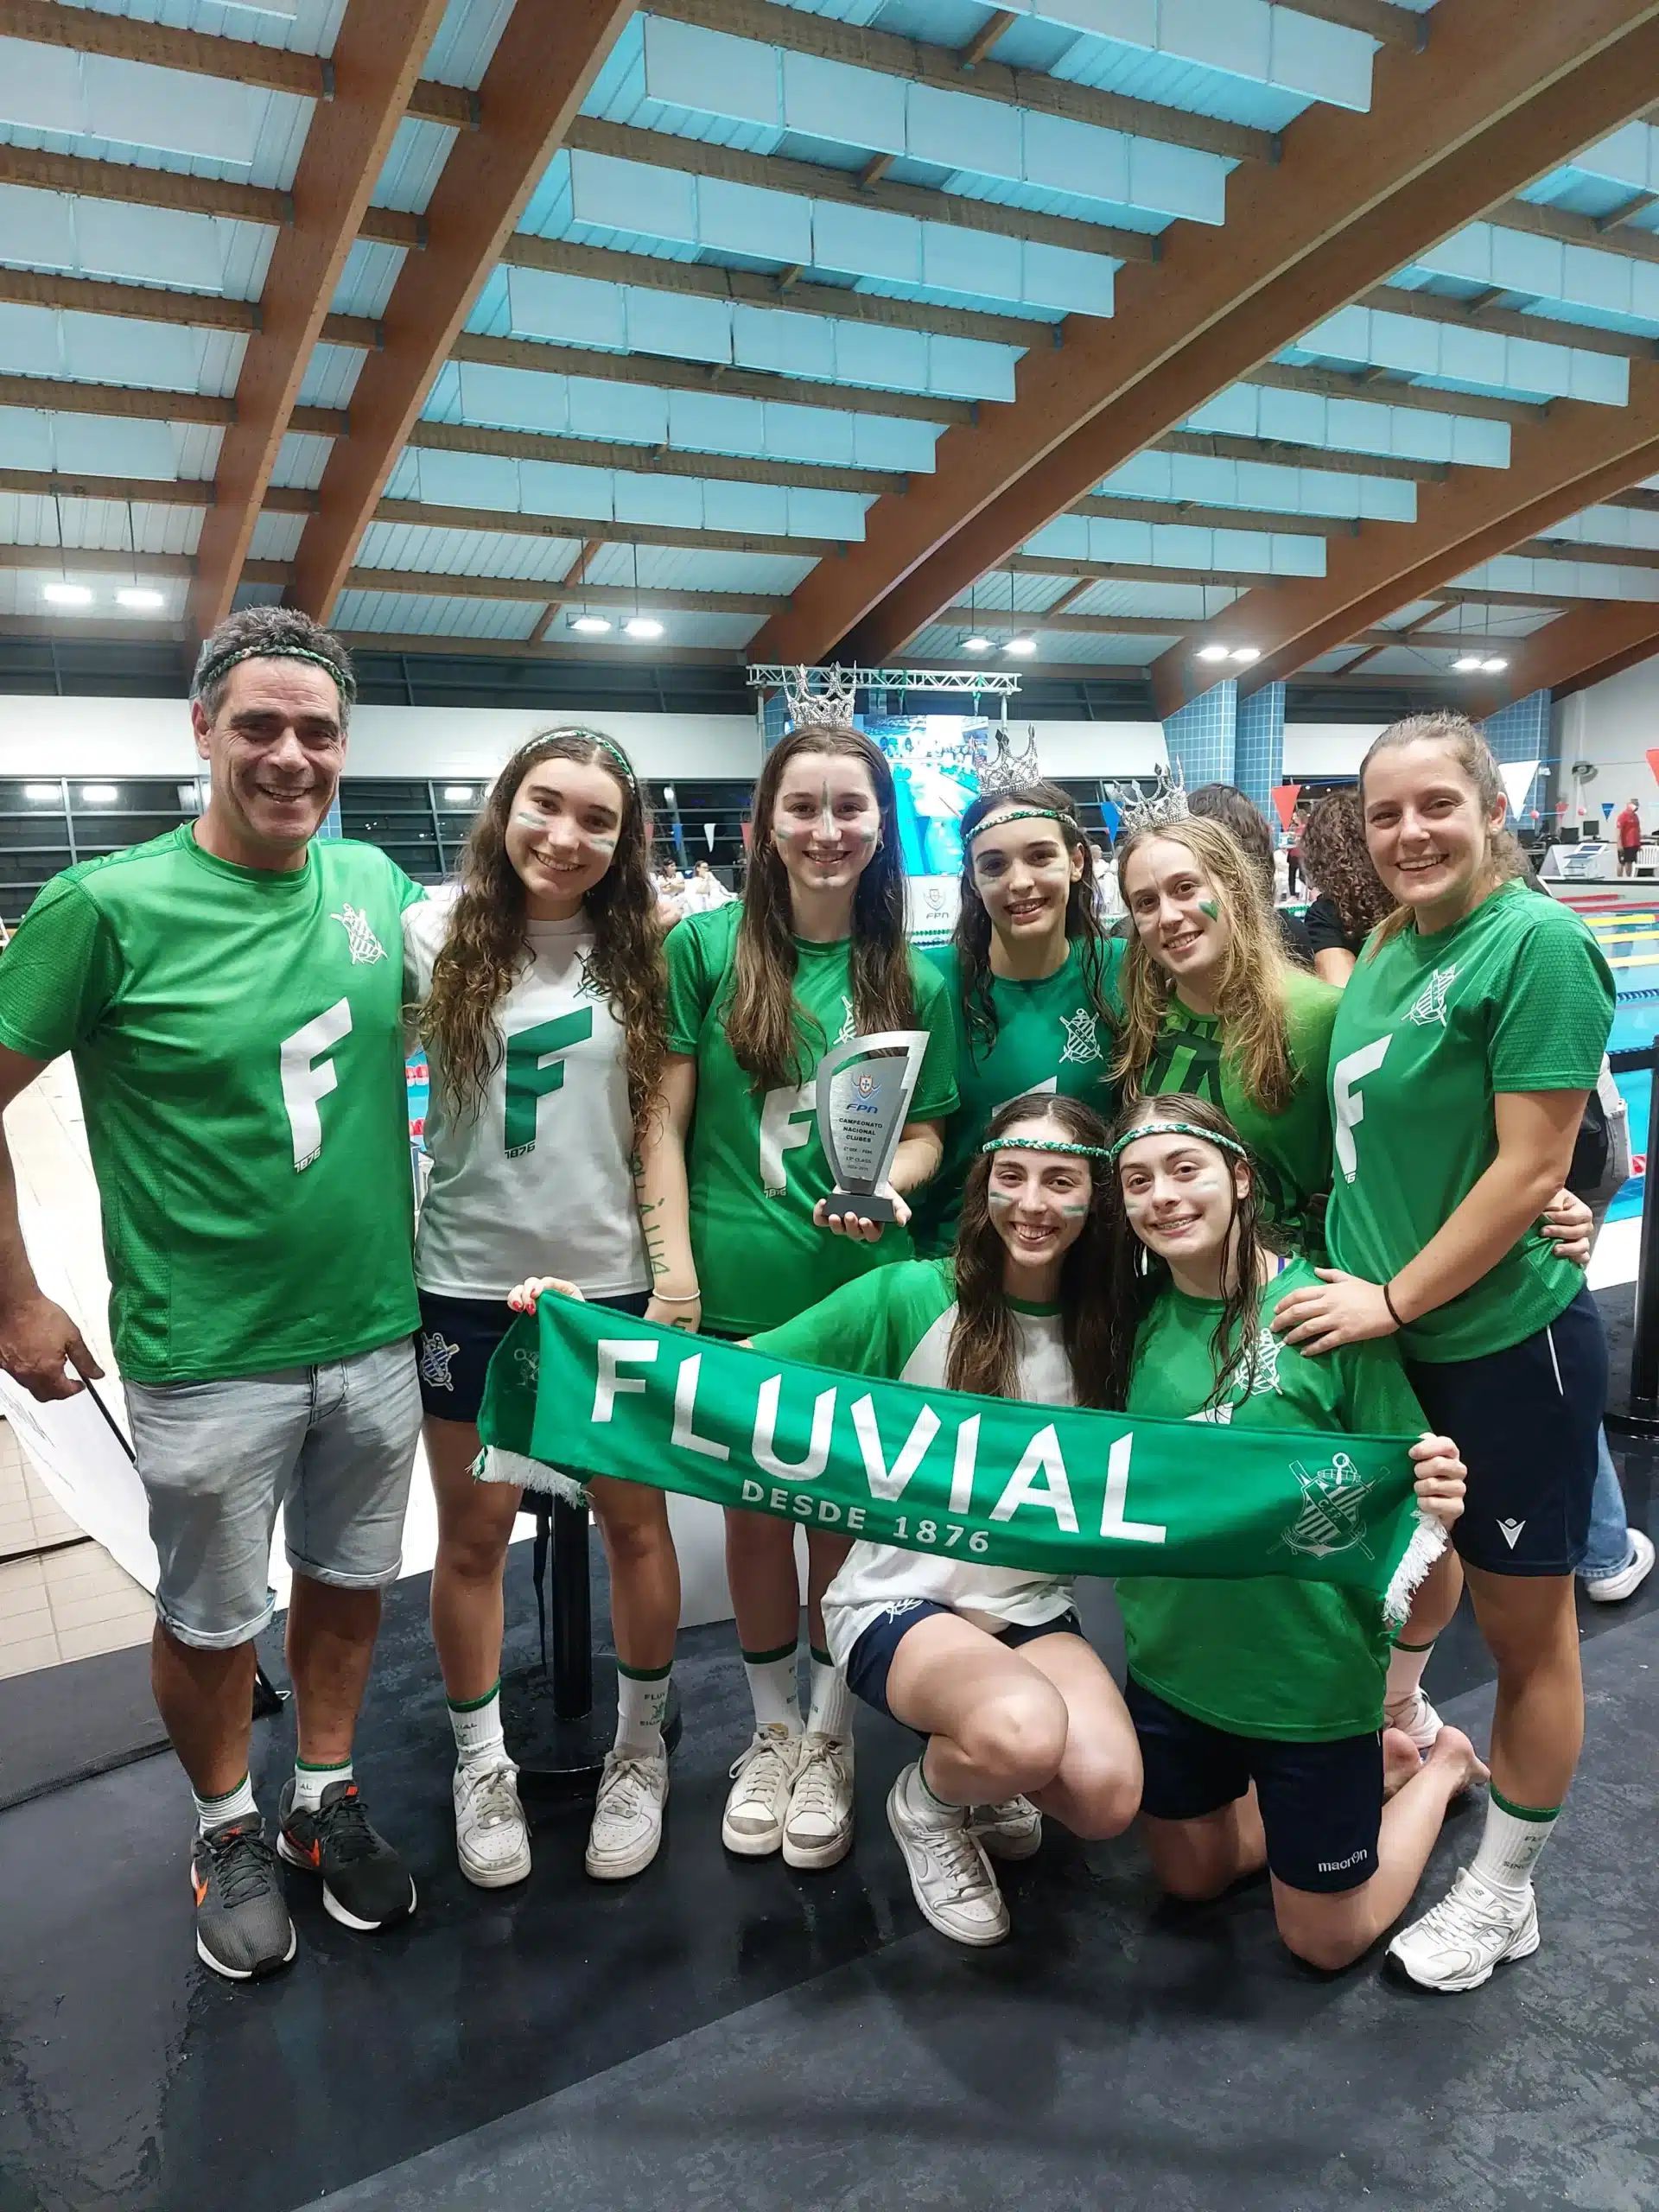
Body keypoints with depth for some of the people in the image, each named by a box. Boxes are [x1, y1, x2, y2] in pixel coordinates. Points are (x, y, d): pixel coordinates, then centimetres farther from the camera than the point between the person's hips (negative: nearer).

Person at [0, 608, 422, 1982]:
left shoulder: (376, 883, -1)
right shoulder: (111, 906, -15)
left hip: (376, 1330, 4)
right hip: (208, 1355, -4)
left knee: (349, 1584, 20)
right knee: (210, 1622, 15)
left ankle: (325, 1801, 45)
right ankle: (228, 1831, 43)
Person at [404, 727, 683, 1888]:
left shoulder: (644, 953, -2)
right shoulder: (438, 936, -5)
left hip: (614, 1280, 1)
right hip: (471, 1284, 0)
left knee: (635, 1524, 13)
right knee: (475, 1535, 14)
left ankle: (639, 1748, 36)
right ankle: (484, 1763, 36)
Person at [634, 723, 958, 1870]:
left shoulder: (913, 977, 3)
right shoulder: (707, 945, -2)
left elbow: (925, 1130, 7)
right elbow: (666, 1117, -3)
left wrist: (886, 1187, -14)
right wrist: (672, 1258, -9)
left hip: (862, 1280, 1)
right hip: (737, 1283, -1)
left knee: (846, 1507, 12)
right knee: (754, 1507, 13)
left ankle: (830, 1737, 35)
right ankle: (772, 1728, 37)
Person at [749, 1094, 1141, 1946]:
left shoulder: (1102, 1327, 0)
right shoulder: (911, 1298, -11)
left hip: (1033, 1608, 4)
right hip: (899, 1599, -3)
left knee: (1107, 1795, -22)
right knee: (1026, 1732, -32)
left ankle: (989, 1785, 15)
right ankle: (928, 1802, 6)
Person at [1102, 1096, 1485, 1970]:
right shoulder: (1138, 1319, -5)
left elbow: (1402, 1493, -14)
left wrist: (1436, 1499, -35)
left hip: (1312, 1669, -5)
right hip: (1172, 1658, 5)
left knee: (1326, 1942, 15)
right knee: (1190, 1877, 24)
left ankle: (1439, 1765, 37)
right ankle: (1369, 1763, 41)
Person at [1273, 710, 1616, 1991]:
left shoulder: (1536, 945, -17)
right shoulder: (1390, 948, 6)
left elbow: (1530, 1169, -20)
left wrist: (1394, 1299, -16)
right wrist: (1348, 1282, 8)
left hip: (1506, 1342, -7)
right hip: (1388, 1335, 7)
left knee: (1524, 1626, 11)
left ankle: (1501, 1894, 30)